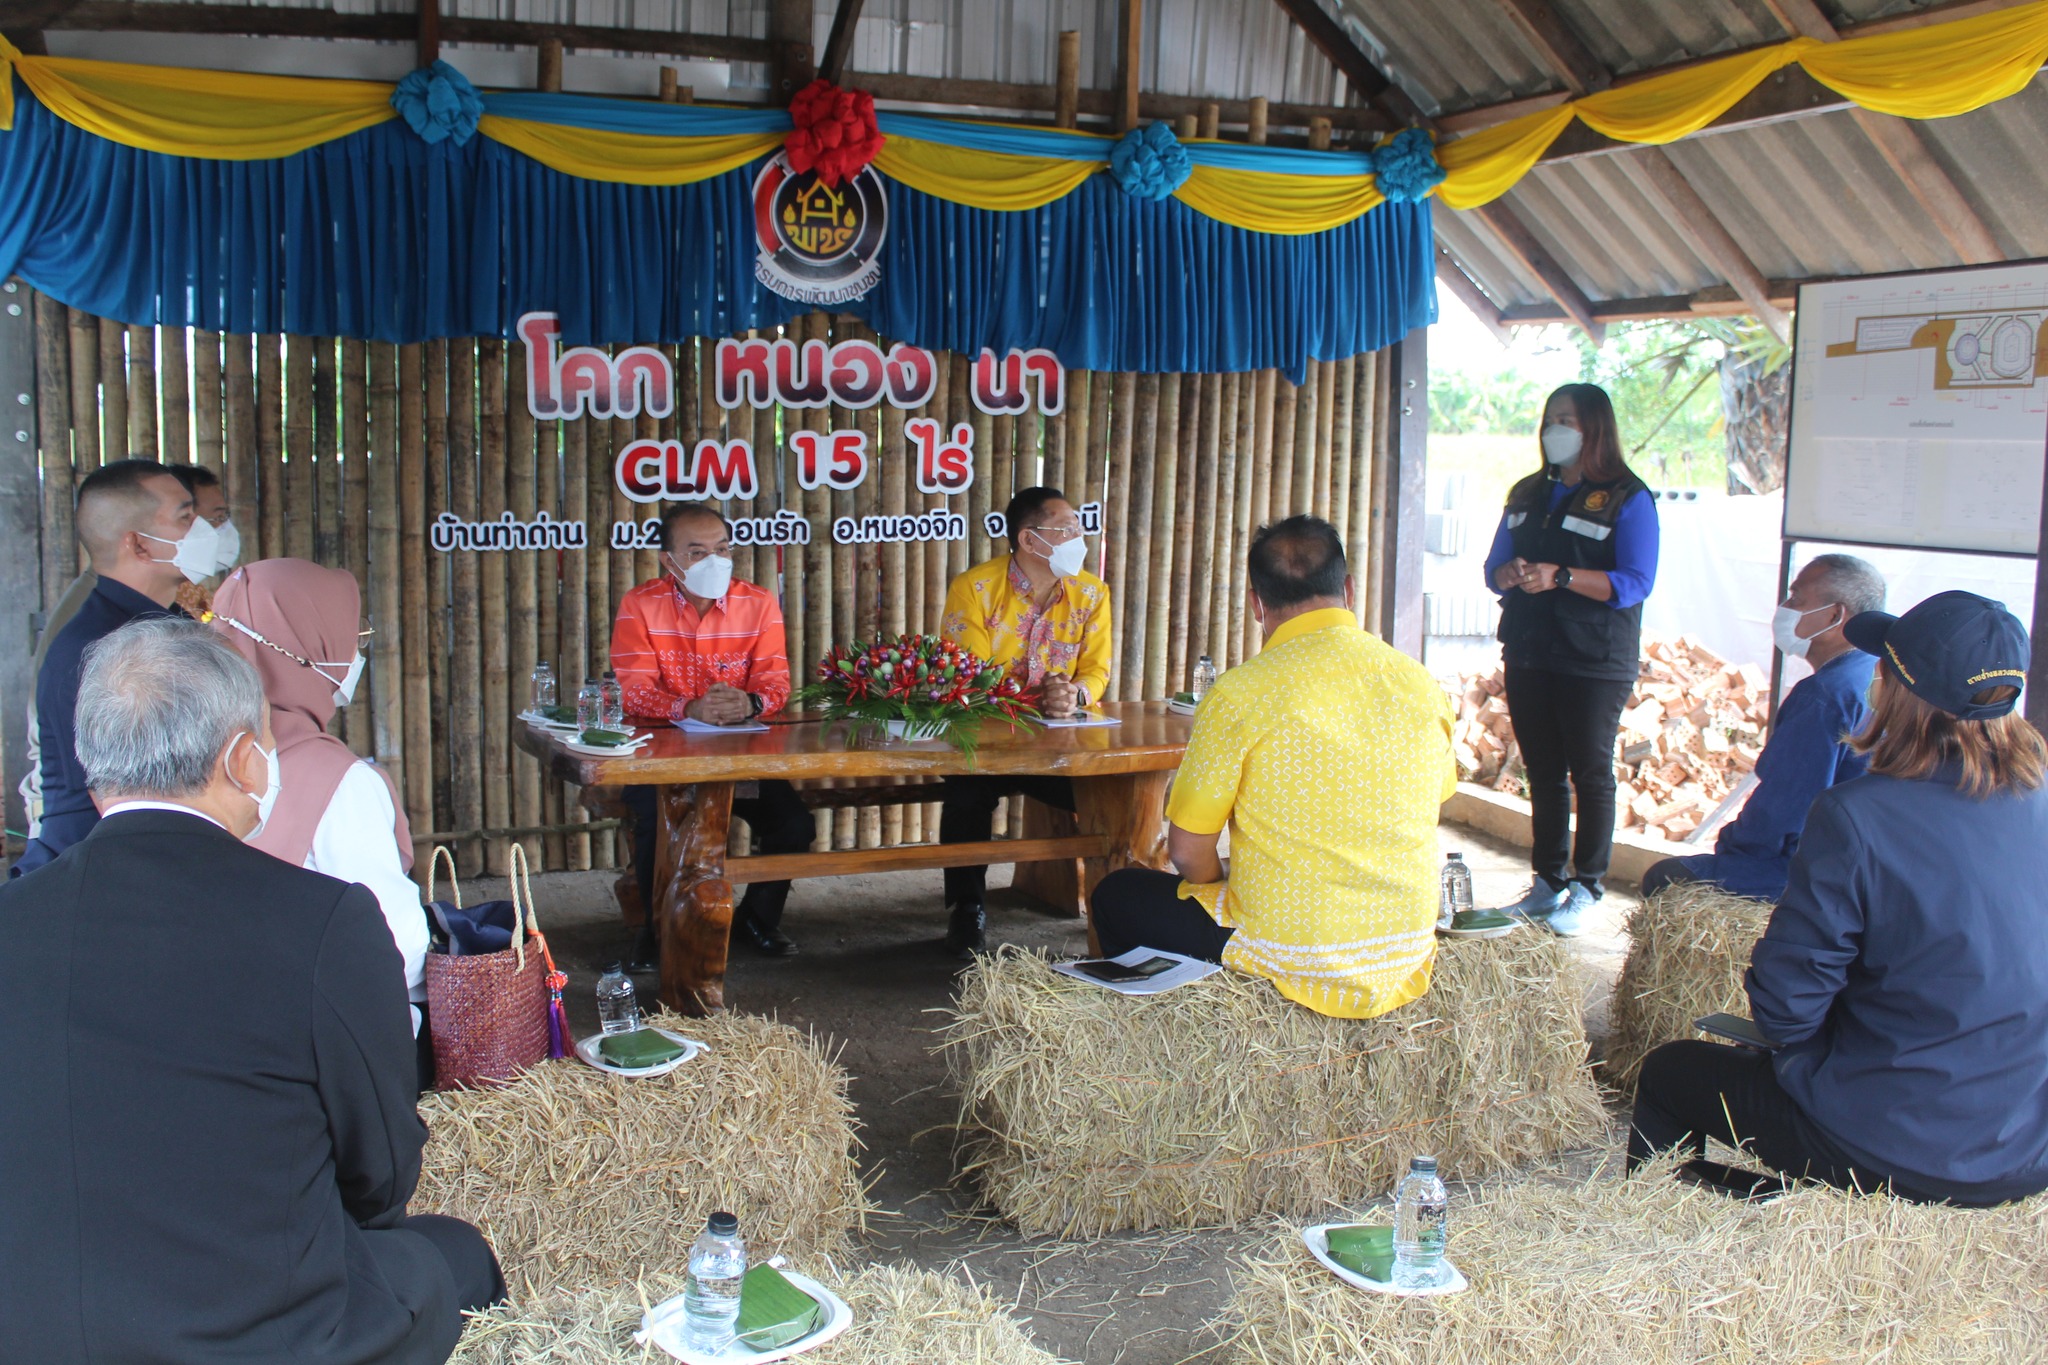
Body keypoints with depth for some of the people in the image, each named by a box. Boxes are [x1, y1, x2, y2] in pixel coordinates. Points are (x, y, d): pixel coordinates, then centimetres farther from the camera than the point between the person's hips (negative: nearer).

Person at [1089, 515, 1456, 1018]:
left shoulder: (1239, 693, -16)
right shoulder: (1421, 685, -1)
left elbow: (1189, 854, -10)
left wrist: (1232, 898, 12)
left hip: (1296, 972, -6)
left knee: (1117, 893, 19)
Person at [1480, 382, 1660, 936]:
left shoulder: (1627, 499, -6)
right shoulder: (1528, 495, 13)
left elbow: (1635, 583, -15)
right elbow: (1494, 568, 13)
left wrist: (1560, 576, -25)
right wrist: (1510, 574, -11)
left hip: (1594, 662, -6)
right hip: (1529, 656, 6)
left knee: (1590, 774, 1)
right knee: (1543, 773, 10)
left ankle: (1585, 890, 8)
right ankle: (1546, 884, 18)